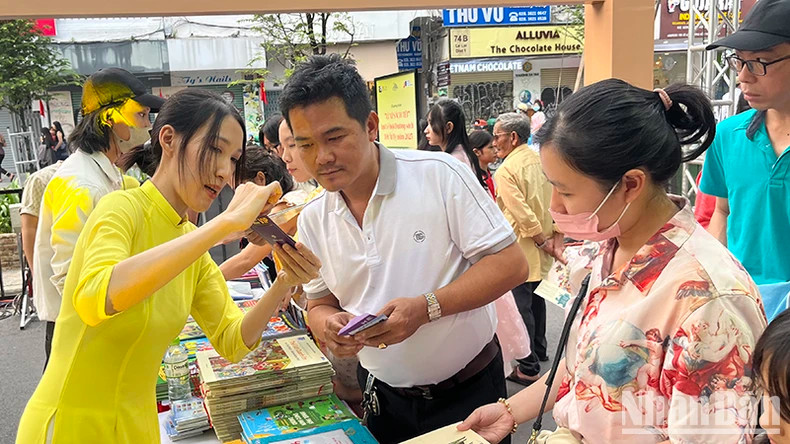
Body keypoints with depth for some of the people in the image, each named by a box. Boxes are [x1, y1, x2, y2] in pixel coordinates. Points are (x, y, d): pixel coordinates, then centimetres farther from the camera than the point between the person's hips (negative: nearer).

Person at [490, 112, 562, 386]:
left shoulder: (506, 171, -18)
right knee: (536, 300, 23)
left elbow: (522, 213, -23)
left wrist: (543, 241, -13)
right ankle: (539, 350, 39)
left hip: (520, 250, -8)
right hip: (541, 250, 8)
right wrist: (556, 236, 3)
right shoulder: (541, 161, 4)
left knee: (522, 307, -1)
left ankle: (528, 369, 6)